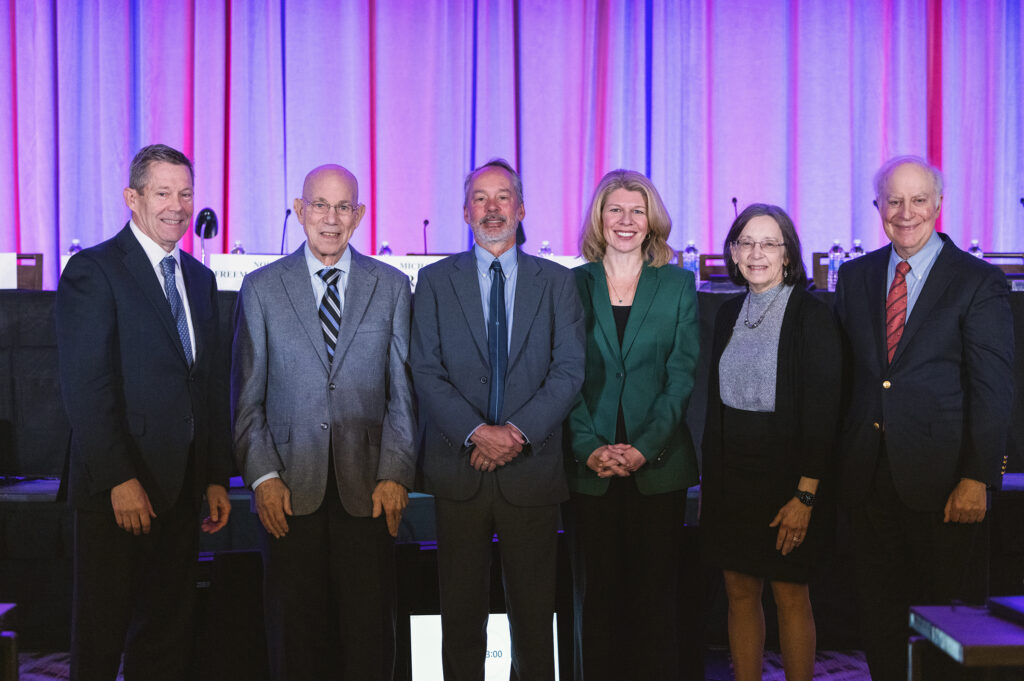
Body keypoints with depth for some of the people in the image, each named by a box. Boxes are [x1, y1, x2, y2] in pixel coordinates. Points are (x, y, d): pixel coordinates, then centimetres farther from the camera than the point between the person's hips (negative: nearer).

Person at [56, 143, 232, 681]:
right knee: (101, 635, 8)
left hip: (182, 487, 6)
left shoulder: (199, 277, 14)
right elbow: (85, 389, -14)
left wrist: (217, 477, 10)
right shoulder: (92, 271, -7)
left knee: (168, 635, 12)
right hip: (118, 490, -6)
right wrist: (119, 480, -18)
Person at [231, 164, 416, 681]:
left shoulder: (392, 286, 7)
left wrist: (395, 474, -4)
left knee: (369, 630, 5)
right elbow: (246, 398, 5)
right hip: (290, 488, 0)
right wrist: (263, 476, -6)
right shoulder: (261, 288, 6)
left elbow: (403, 393, 5)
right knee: (295, 633, 8)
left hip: (367, 488, 0)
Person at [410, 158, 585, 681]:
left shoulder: (557, 282, 7)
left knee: (534, 612, 8)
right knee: (461, 612, 9)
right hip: (459, 472, 0)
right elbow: (426, 372, -2)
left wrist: (518, 431, -13)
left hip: (532, 468, 0)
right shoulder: (435, 281, 6)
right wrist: (476, 432, -14)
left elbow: (569, 370, -2)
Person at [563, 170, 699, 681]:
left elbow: (683, 376, 0)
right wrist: (591, 448, -12)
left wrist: (644, 447, -11)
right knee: (596, 594, 6)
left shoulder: (678, 285, 7)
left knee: (654, 593, 5)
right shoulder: (573, 285, 6)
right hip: (590, 467, 0)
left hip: (658, 465, 0)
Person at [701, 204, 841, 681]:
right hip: (731, 476, 5)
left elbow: (823, 409, -12)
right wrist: (708, 481, 9)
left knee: (790, 595, 5)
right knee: (739, 593, 10)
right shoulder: (729, 314, 9)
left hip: (786, 477, -5)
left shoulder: (810, 314, -9)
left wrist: (805, 495, -17)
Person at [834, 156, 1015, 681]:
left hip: (942, 481, -4)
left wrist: (977, 479, -14)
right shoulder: (855, 276, 9)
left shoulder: (978, 282, -4)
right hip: (869, 477, 4)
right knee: (878, 611, 12)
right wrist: (841, 458, 5)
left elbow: (993, 391, -8)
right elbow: (845, 374, 10)